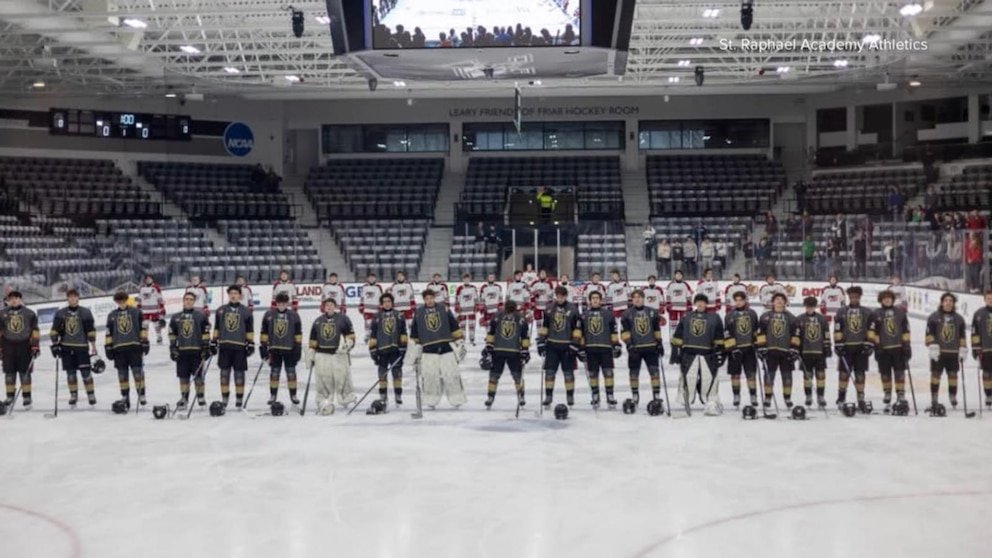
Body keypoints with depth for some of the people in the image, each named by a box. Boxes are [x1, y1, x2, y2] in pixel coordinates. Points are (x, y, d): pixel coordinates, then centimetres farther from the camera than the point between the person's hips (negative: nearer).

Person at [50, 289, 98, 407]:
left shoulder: (85, 312, 1)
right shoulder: (60, 313, 5)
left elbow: (91, 330, 1)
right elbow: (54, 330, 7)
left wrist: (93, 346, -1)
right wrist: (55, 344, -2)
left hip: (82, 346, -2)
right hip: (66, 347, 2)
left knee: (86, 372, -6)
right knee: (70, 373, 5)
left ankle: (91, 395, 4)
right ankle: (73, 395, 15)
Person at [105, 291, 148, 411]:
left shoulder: (136, 312, 5)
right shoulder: (111, 315, 12)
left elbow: (143, 328, 2)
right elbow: (108, 333, 13)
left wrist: (145, 342, -4)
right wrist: (108, 347, 7)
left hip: (134, 346, -2)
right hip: (119, 348, 2)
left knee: (138, 372, -4)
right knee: (122, 374, 4)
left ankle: (141, 395, 4)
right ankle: (125, 398, 10)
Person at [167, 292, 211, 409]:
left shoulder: (201, 316, 4)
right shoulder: (175, 317, 11)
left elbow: (206, 333, 1)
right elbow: (172, 335, 13)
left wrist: (206, 348, -5)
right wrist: (172, 349, 5)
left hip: (197, 351, -2)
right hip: (181, 351, 2)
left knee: (198, 375, -1)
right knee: (183, 376, 5)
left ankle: (201, 397, 9)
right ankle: (184, 398, 13)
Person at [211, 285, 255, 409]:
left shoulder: (246, 312, 4)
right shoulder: (220, 311, 10)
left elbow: (250, 330, 4)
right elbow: (216, 329, 14)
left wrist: (251, 345, -3)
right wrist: (213, 343, 9)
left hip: (239, 347, -2)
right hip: (224, 346, 2)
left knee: (239, 373, 1)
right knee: (224, 373, 3)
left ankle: (239, 399, 9)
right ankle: (224, 399, 10)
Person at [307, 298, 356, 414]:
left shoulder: (343, 318, 4)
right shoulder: (318, 321, 15)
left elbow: (351, 336, 2)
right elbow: (313, 340, 17)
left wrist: (346, 344, -17)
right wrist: (310, 355, 12)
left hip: (340, 354, -3)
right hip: (322, 355, 3)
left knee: (342, 378, -4)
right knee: (323, 380, -1)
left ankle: (348, 399, 11)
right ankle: (324, 403, 3)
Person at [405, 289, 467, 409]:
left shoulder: (444, 309, 3)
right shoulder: (418, 313, 6)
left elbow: (454, 327, 6)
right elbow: (414, 334, 10)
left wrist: (459, 343, 3)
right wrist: (413, 351, 9)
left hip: (446, 347, -1)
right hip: (429, 349, 1)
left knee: (451, 374, -3)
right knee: (429, 375, -6)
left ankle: (457, 399, 5)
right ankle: (431, 400, 7)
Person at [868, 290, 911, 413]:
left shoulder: (900, 312, 8)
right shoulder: (876, 314, 2)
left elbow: (906, 331, 9)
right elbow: (871, 332, -2)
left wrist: (907, 345, 4)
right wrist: (875, 344, -10)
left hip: (898, 348, 1)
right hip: (883, 349, -1)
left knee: (900, 374, -1)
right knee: (885, 375, 4)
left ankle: (901, 397, 4)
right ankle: (888, 401, 12)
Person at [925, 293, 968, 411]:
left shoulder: (959, 319, 10)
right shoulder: (934, 317, 0)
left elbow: (962, 336, 14)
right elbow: (929, 334, -2)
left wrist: (963, 351, 8)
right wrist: (932, 347, -12)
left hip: (953, 353, 3)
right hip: (938, 352, -3)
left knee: (953, 375, 5)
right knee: (935, 375, -4)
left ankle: (953, 397, 18)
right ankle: (933, 401, 2)